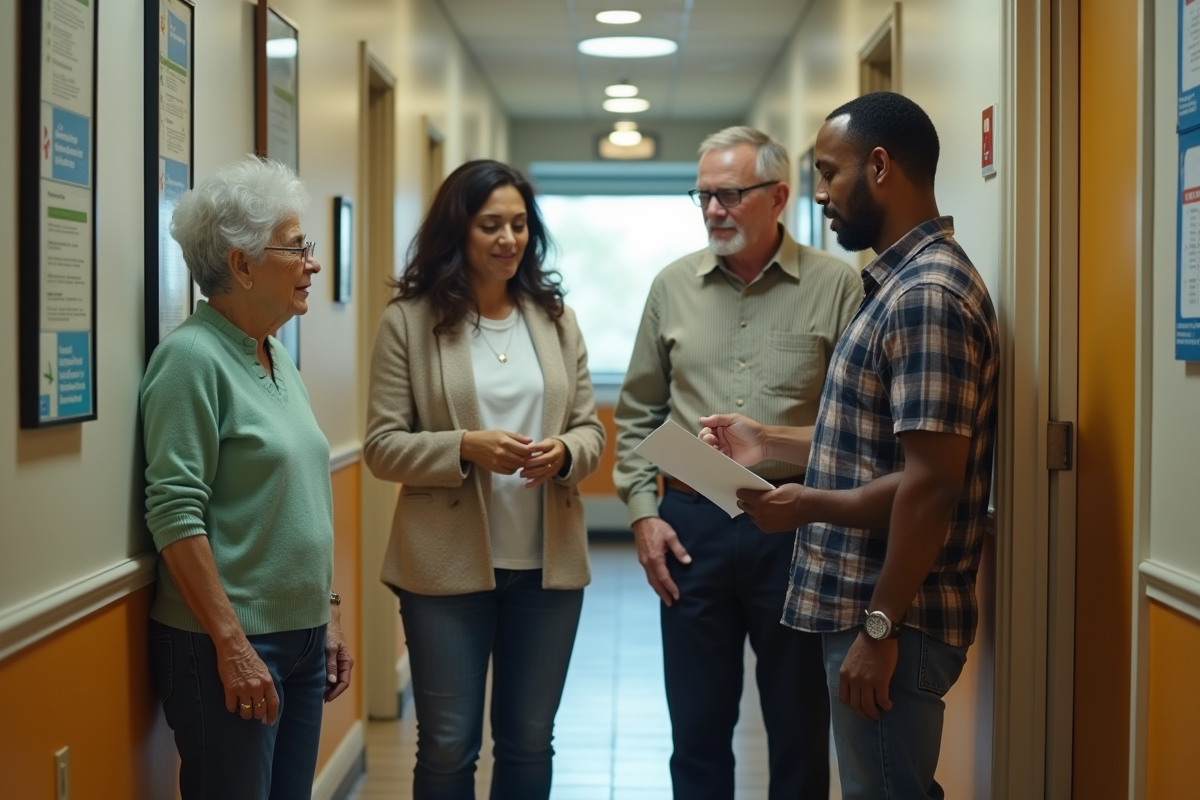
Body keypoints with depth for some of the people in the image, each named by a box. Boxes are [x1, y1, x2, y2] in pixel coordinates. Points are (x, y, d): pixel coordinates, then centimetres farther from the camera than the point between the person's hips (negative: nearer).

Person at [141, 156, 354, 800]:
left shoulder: (278, 358, 12)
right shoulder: (192, 357, -13)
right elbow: (176, 513, -18)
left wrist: (329, 616, 16)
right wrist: (233, 646, -20)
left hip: (303, 638, 8)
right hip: (229, 645, -8)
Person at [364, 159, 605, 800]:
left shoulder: (556, 318, 7)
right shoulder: (408, 320, -4)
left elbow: (591, 430, 8)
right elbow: (381, 447, -6)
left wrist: (564, 454, -15)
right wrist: (466, 448, -21)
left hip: (548, 561, 3)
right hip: (449, 564, -3)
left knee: (529, 741, 14)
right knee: (448, 746, 6)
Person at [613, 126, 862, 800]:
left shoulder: (836, 286, -3)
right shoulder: (675, 286, 7)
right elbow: (638, 413, 12)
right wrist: (643, 511, 3)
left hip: (797, 530, -2)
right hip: (691, 526, 3)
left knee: (800, 725, 9)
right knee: (698, 726, 11)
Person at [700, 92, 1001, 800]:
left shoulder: (927, 294, -19)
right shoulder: (903, 282, 14)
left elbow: (929, 483, -25)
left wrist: (880, 628, -19)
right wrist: (769, 442, 15)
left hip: (892, 617, -10)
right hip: (863, 604, 10)